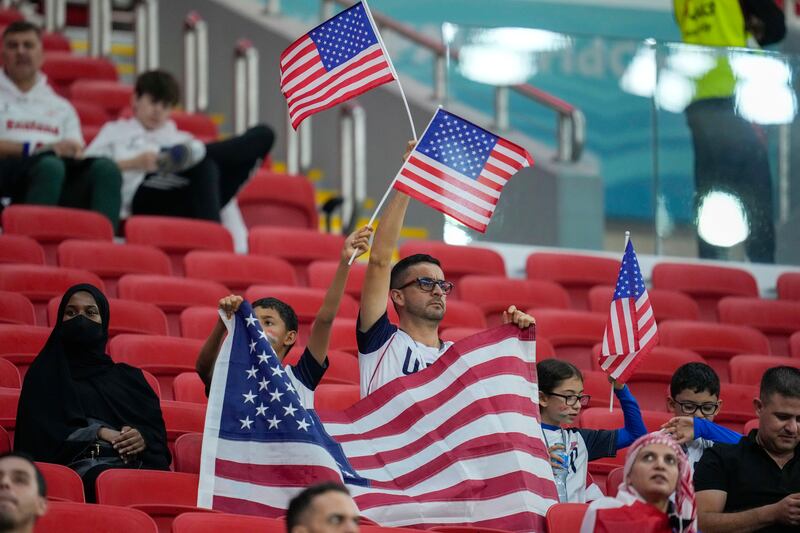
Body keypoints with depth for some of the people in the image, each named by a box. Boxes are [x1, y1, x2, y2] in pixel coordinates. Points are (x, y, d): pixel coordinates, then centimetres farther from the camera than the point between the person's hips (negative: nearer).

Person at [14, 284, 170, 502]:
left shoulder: (127, 376, 30)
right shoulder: (46, 374, 21)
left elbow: (157, 428, 19)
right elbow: (41, 434, 6)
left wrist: (144, 438, -6)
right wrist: (98, 433, -4)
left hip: (139, 463, 3)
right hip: (81, 465, -3)